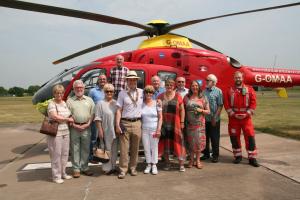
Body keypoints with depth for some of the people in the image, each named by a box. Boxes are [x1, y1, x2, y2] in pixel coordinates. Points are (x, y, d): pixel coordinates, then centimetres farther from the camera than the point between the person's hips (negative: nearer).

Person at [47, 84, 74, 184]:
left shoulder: (65, 103, 14)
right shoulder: (52, 104, -8)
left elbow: (70, 115, 23)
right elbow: (54, 117, -21)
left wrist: (71, 120, 1)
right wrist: (67, 119, -10)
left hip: (66, 132, 7)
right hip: (55, 133, -7)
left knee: (65, 154, 12)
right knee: (56, 155, 0)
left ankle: (63, 173, 26)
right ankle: (56, 176, 11)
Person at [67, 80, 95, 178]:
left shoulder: (89, 100, 10)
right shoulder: (69, 101, 5)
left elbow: (92, 113, 7)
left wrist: (88, 124, -6)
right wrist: (74, 125, -10)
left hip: (86, 128, 2)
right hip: (74, 128, -1)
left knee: (86, 149, 8)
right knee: (75, 149, 4)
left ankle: (84, 168, 20)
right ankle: (76, 169, 14)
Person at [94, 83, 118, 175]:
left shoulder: (116, 103, 11)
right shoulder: (100, 103, -4)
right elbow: (97, 118, -8)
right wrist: (100, 130, -14)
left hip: (115, 130, 5)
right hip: (106, 131, -5)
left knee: (114, 149, 13)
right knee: (107, 149, 0)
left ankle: (113, 166, 27)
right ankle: (107, 168, 12)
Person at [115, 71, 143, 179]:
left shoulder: (141, 92, 9)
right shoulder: (122, 93, 4)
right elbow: (119, 110, 0)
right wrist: (117, 125, -7)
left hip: (137, 123, 2)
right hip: (125, 123, -2)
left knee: (135, 148, 9)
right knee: (124, 148, -1)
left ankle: (133, 168, 23)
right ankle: (123, 170, 8)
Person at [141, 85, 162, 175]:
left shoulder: (157, 103, -2)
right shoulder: (141, 104, 2)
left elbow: (160, 117, -2)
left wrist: (158, 129, -8)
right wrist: (139, 128, -2)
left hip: (154, 129, -2)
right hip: (144, 129, 2)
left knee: (154, 147, 5)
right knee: (146, 147, 7)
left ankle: (154, 165, 18)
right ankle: (148, 164, 21)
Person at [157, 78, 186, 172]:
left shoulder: (178, 96, 1)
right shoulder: (160, 97, 5)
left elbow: (182, 110, 2)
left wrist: (182, 122, -3)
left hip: (175, 124, -2)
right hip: (164, 124, 2)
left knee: (177, 142, 0)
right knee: (165, 143, 9)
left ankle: (181, 164, 9)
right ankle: (167, 163, 23)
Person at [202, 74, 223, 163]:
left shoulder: (218, 91, -5)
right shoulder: (204, 91, 7)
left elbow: (220, 106, -8)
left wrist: (215, 117, -12)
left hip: (214, 119, -4)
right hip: (204, 119, 4)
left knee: (215, 138, 5)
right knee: (205, 137, 12)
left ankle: (215, 155, 17)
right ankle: (206, 154, 26)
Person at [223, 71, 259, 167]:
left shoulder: (250, 90, 3)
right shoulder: (229, 91, 3)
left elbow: (253, 103, -2)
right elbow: (226, 104, -2)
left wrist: (247, 113, -11)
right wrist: (233, 114, -11)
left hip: (246, 117, -1)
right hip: (233, 118, 1)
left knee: (250, 137, -2)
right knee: (234, 137, 7)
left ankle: (252, 158, 7)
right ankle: (238, 156, 23)